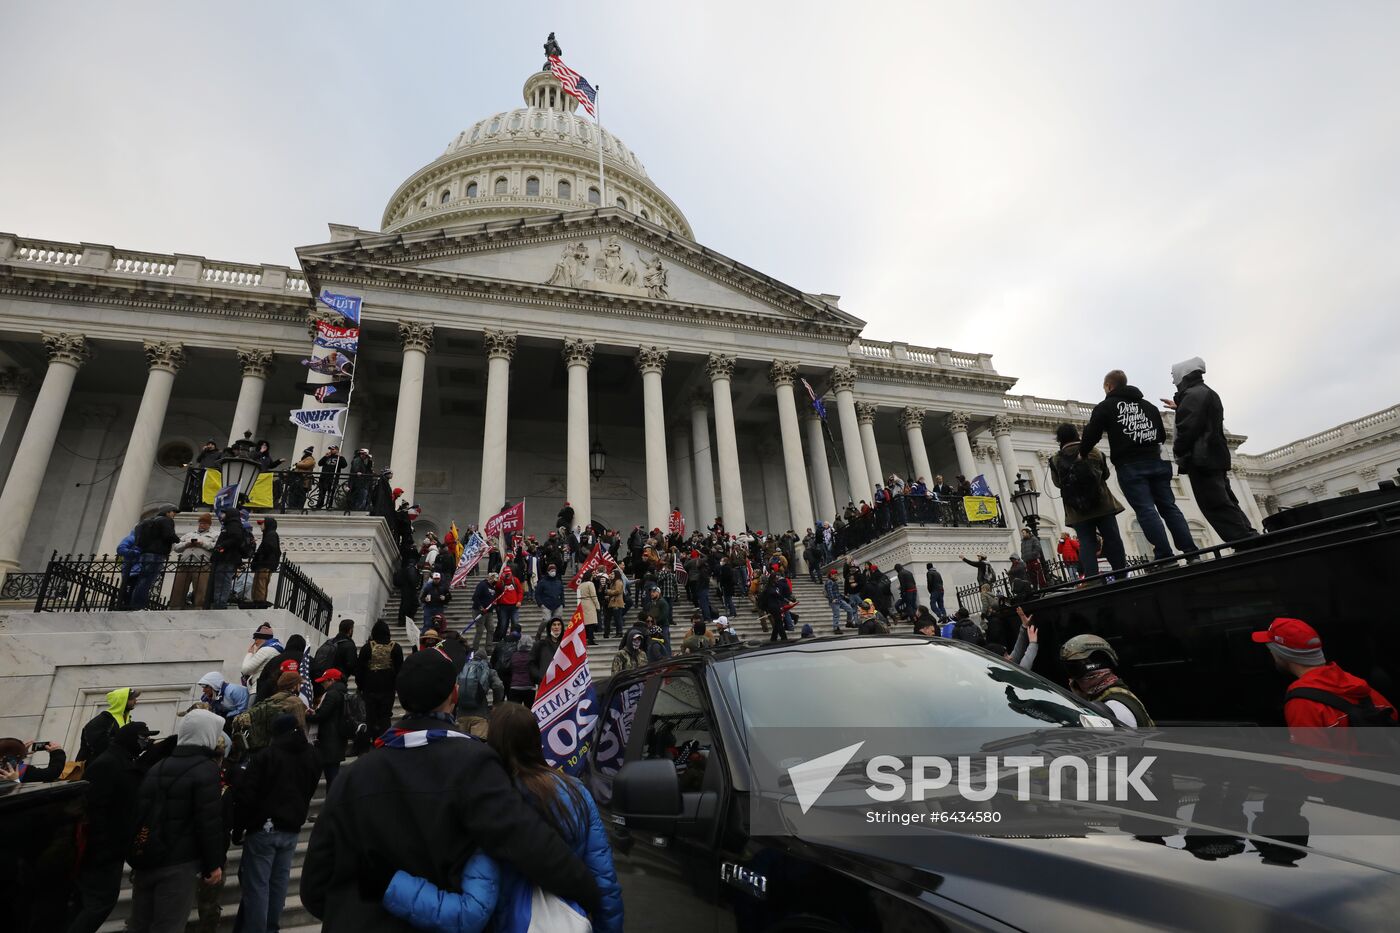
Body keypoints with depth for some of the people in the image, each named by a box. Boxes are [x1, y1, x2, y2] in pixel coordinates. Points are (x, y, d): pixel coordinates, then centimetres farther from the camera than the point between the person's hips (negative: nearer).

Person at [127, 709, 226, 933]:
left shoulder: (157, 766, 11)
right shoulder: (205, 769, -12)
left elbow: (140, 810, 17)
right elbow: (209, 822, -16)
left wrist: (138, 855, 25)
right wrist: (214, 863, -6)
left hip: (144, 858, 7)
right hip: (177, 864, -7)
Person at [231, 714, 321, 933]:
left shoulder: (265, 755, -13)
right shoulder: (313, 756, 6)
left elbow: (245, 795, -14)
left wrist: (238, 827, -4)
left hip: (263, 828, -5)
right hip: (292, 828, 5)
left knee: (256, 884, 3)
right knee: (279, 881, 15)